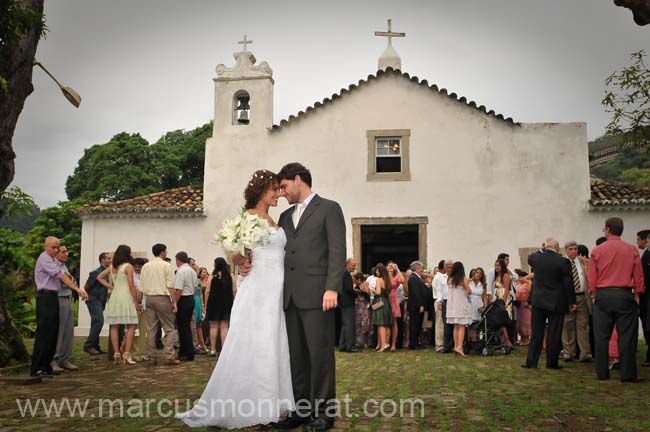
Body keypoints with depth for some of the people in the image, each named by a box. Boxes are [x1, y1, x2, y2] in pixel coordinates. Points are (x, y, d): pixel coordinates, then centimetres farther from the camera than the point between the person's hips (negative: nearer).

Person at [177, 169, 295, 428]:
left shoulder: (275, 222, 17)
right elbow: (236, 255, -7)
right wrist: (242, 263, -26)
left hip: (278, 290, 7)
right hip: (257, 288, -7)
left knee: (274, 347, 8)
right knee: (250, 347, -5)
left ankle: (267, 406, 17)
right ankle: (237, 408, 5)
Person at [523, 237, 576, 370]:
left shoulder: (535, 258, -4)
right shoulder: (563, 262, -12)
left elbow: (529, 259, 22)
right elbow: (568, 283, -8)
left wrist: (542, 250, 20)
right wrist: (572, 302, 1)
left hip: (538, 301, 3)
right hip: (556, 303, -2)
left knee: (536, 333, 8)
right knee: (554, 333, 6)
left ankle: (531, 361, 9)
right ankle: (552, 363, 13)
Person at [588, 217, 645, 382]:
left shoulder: (597, 251, 0)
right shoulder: (632, 250, 1)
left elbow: (591, 277, 3)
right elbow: (638, 276, 3)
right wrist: (637, 294, 12)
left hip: (602, 295, 0)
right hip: (625, 295, 0)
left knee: (601, 337, 6)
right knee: (626, 336, 4)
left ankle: (602, 373, 10)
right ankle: (627, 374, 6)